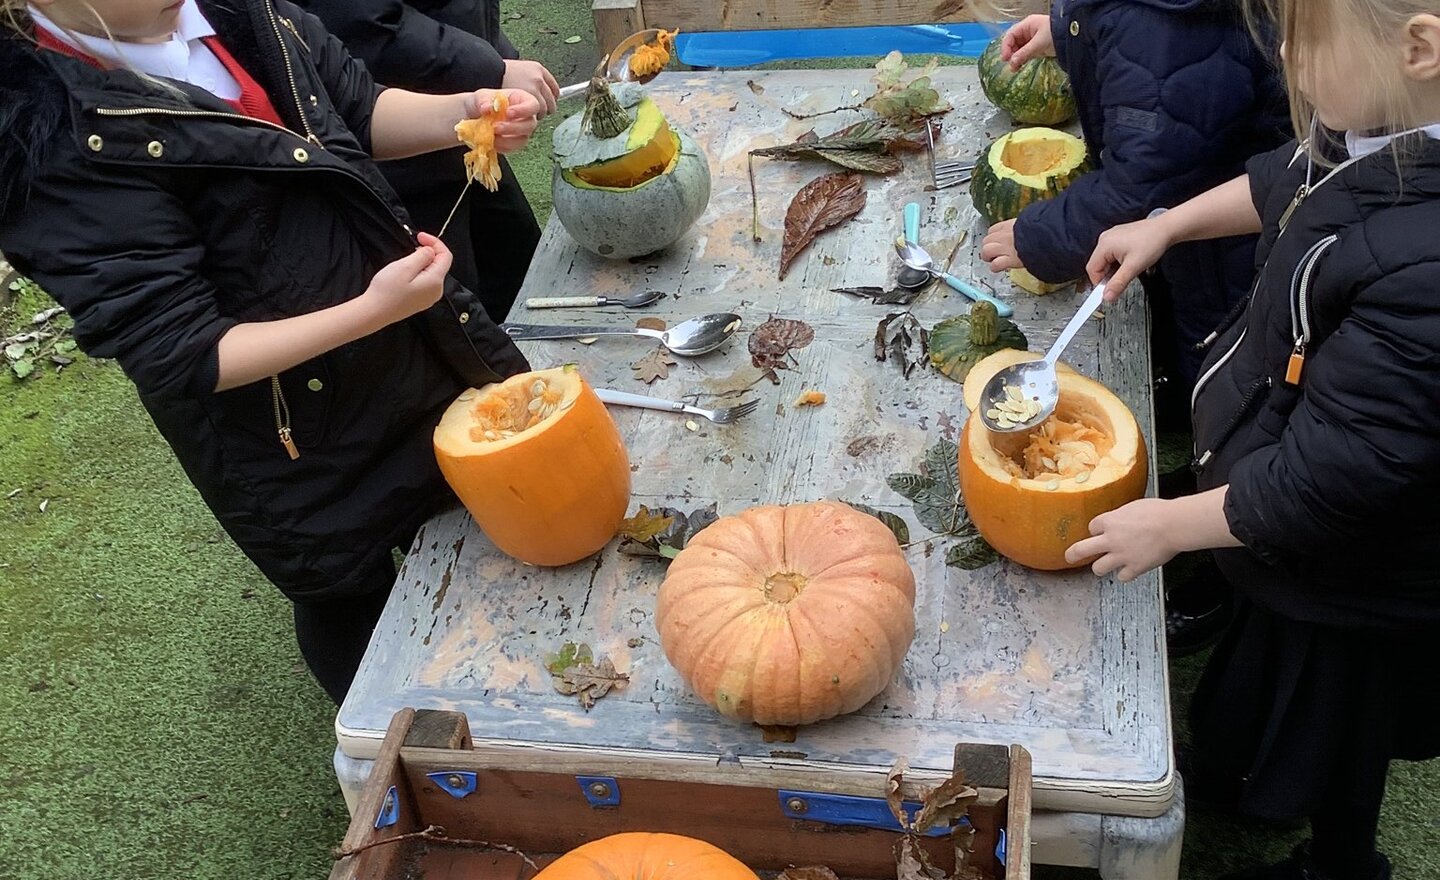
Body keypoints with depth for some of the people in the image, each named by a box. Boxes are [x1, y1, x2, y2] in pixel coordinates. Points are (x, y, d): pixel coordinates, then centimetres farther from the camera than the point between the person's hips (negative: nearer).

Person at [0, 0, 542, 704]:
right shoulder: (57, 143, -28)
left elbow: (359, 110, 5)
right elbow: (180, 358, -27)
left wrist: (460, 116, -14)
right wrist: (370, 311, -33)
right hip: (303, 453, -7)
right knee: (349, 601, 20)